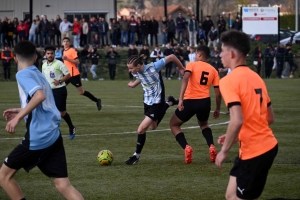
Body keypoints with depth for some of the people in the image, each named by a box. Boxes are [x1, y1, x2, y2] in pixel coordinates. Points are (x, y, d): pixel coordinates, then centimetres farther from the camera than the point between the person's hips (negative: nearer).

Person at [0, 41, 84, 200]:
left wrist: (18, 117, -26)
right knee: (63, 185, 3)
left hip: (37, 138, -8)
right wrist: (21, 111, 34)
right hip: (53, 136, 8)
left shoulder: (23, 74, -7)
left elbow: (40, 96, -26)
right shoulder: (38, 75, 19)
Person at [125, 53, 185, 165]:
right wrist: (134, 84, 4)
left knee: (141, 129, -13)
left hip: (157, 103, -8)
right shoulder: (136, 73, -10)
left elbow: (171, 57, -20)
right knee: (153, 126, 29)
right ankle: (170, 103, 48)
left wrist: (182, 68, -9)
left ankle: (137, 155, 8)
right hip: (147, 102, 8)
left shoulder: (153, 68, -29)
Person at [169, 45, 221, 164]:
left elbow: (185, 79, -18)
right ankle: (211, 146, 9)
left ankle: (186, 147, -5)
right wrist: (218, 109, 23)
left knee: (174, 124, 18)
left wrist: (181, 99, -25)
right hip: (205, 101, 4)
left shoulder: (192, 65, 2)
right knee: (203, 124, 35)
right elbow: (218, 93, 11)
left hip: (190, 101, -4)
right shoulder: (213, 70, 12)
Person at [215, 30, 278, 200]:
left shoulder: (229, 81, -14)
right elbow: (270, 118, 16)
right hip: (268, 145, 8)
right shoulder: (256, 78, 12)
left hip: (254, 151, -8)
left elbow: (237, 120, -25)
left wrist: (224, 151, -13)